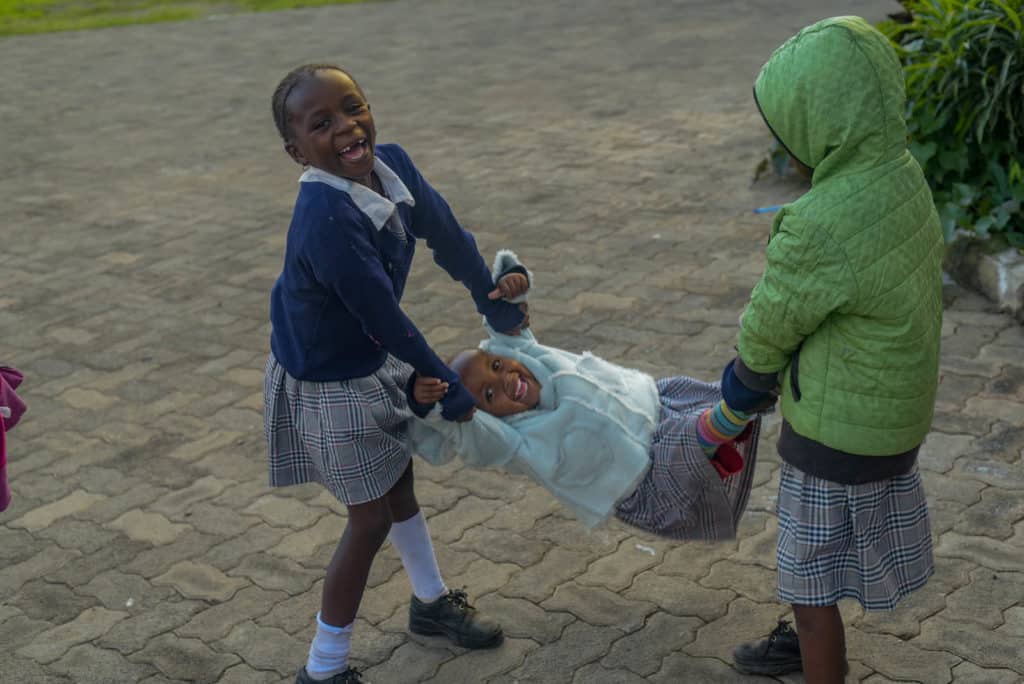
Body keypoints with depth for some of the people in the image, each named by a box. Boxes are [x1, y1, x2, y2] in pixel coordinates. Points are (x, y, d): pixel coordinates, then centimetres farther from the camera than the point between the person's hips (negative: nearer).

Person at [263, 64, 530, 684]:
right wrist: (451, 389, -16)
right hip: (330, 382, -8)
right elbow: (387, 320, -29)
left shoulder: (390, 162, -15)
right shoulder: (327, 218, -37)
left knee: (400, 483, 26)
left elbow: (444, 231, 2)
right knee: (373, 518, 5)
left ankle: (432, 602, 50)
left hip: (374, 360, 8)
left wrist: (494, 300, 14)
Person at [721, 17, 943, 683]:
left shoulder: (822, 229, -33)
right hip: (894, 406, 9)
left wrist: (748, 374, 8)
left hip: (837, 432, -9)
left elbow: (769, 328, -16)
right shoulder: (903, 176, -7)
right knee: (822, 555, 31)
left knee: (812, 581, 11)